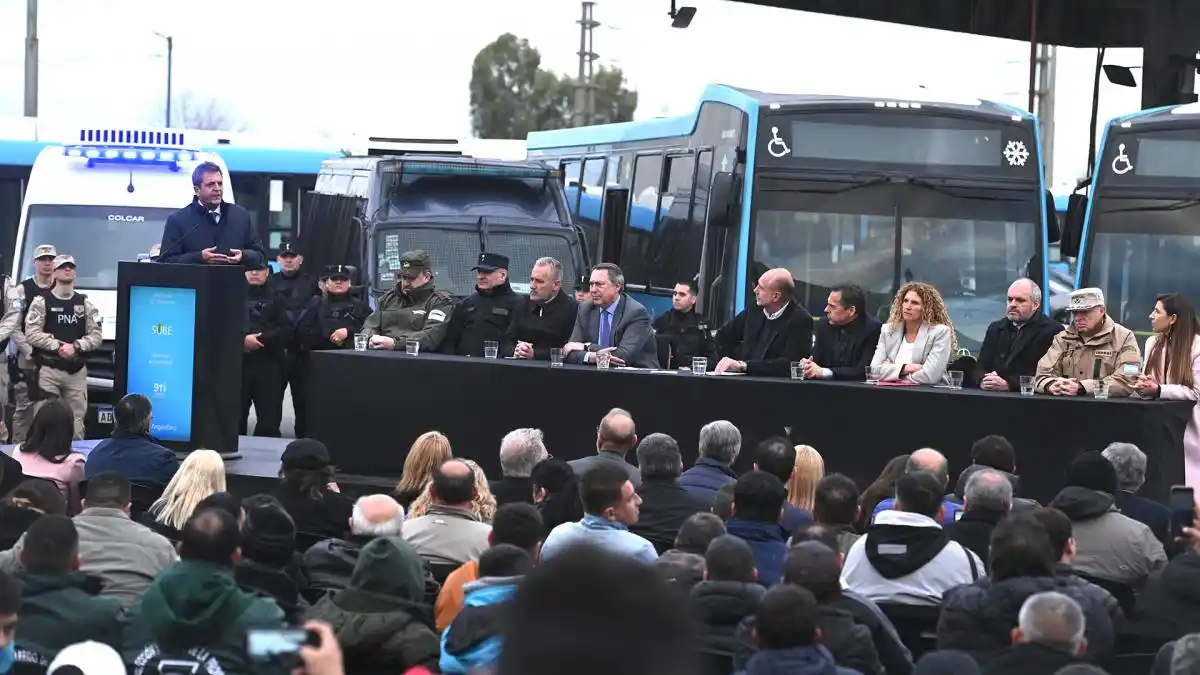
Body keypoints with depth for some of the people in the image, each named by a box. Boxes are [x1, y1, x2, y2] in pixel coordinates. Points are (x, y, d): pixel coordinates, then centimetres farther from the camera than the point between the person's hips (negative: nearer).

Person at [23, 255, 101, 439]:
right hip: (49, 369, -3)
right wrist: (58, 346, -17)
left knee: (76, 421, 4)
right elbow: (32, 334, -9)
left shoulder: (85, 303, 10)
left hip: (77, 371, 3)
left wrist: (76, 346, -12)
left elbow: (97, 336, 4)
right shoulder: (42, 302, 1)